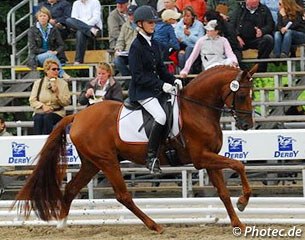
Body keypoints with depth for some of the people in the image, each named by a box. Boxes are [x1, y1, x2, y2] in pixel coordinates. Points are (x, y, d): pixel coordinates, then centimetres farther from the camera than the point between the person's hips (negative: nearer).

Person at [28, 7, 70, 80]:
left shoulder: (53, 30, 13)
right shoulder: (32, 30, 3)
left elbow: (61, 45, 9)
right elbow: (33, 48, -5)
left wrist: (56, 52, -13)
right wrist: (47, 52, -14)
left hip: (52, 55, 3)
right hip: (37, 58, -3)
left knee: (51, 55, -35)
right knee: (50, 55, -36)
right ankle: (62, 74, -49)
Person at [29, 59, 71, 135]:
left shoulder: (63, 83, 9)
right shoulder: (38, 83, 11)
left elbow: (67, 102, 1)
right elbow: (32, 101, 5)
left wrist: (57, 92, -13)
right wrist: (43, 106, -12)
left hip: (57, 113, -1)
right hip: (39, 112, 1)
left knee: (47, 118, -34)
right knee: (38, 119, -33)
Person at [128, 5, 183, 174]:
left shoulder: (154, 44, 14)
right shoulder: (136, 46, -11)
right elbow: (138, 76, -16)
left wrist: (173, 80, 0)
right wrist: (161, 85, -21)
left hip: (156, 89, 9)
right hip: (142, 92, -9)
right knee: (161, 116, -28)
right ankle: (151, 157, -23)